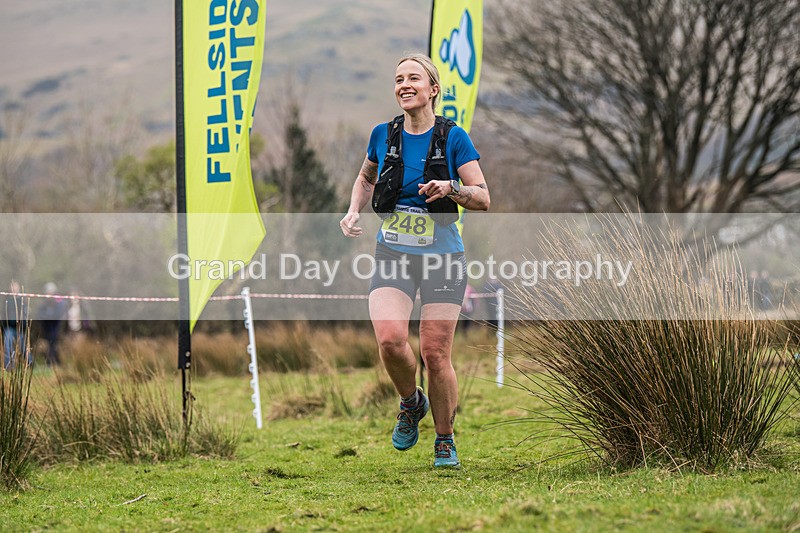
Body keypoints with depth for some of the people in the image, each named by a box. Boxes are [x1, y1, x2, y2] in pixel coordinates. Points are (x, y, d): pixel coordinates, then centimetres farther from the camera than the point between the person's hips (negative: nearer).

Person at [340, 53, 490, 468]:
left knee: (436, 353, -4)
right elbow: (366, 177, 23)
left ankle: (445, 441, 16)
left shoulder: (453, 138, -6)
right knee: (390, 340, -20)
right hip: (392, 254, 2)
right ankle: (411, 403, 12)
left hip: (442, 257, -2)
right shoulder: (383, 135, 3)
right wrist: (353, 212, 6)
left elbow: (484, 199, -5)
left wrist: (452, 189, -24)